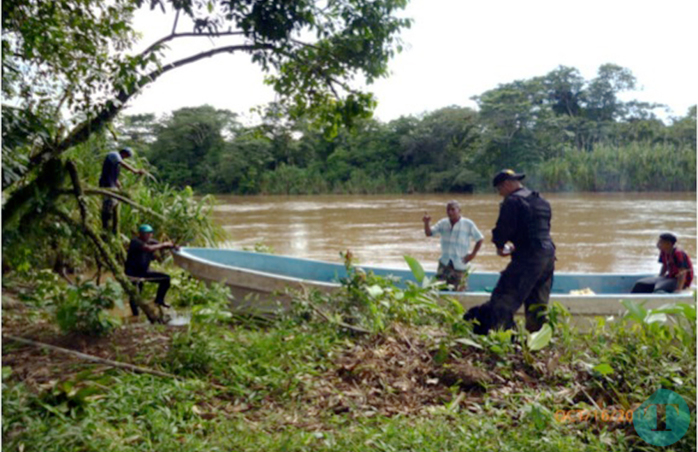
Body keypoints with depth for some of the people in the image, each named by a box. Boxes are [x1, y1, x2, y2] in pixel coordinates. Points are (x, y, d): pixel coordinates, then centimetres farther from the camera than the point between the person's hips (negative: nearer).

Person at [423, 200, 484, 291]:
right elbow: (429, 233, 0)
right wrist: (426, 223, -18)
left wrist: (473, 254, -4)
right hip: (444, 262, 2)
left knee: (458, 290, 5)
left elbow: (479, 239, 2)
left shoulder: (468, 224, -5)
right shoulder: (443, 223, 3)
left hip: (459, 264, -2)